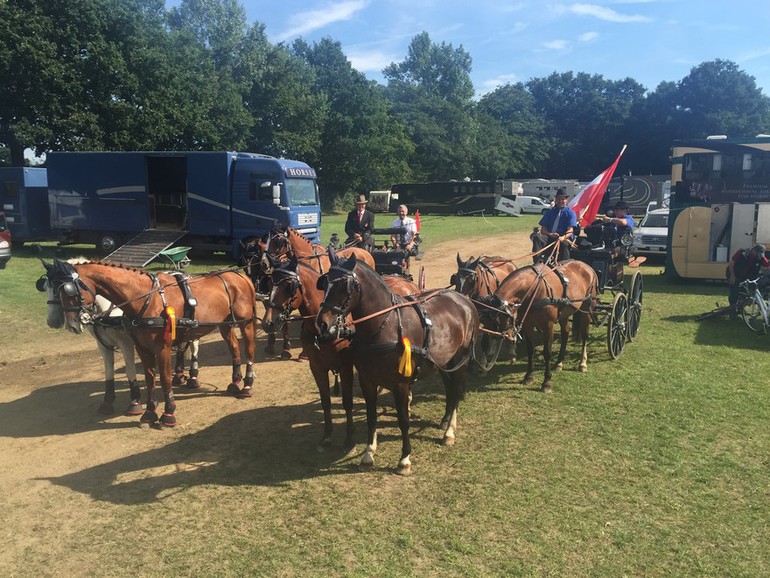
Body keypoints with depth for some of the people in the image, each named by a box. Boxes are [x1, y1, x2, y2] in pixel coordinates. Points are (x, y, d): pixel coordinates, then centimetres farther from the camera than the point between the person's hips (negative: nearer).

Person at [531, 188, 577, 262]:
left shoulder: (570, 213, 9)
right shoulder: (550, 212, 19)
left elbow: (570, 230, -6)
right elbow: (543, 230, 12)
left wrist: (563, 237, -29)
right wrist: (550, 234, -12)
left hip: (564, 238, -3)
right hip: (549, 237, 3)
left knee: (564, 243, -40)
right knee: (537, 237, -28)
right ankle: (537, 263, -38)